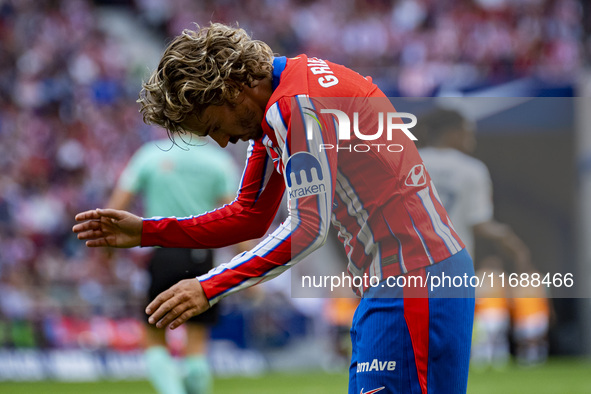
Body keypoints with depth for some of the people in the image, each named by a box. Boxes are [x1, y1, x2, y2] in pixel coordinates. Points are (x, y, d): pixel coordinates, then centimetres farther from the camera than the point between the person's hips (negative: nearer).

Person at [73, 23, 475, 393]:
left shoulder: (296, 103, -17)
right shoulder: (270, 113, 15)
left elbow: (308, 229, -21)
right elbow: (249, 217, 23)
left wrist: (209, 288, -21)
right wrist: (147, 232, 14)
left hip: (413, 278, -11)